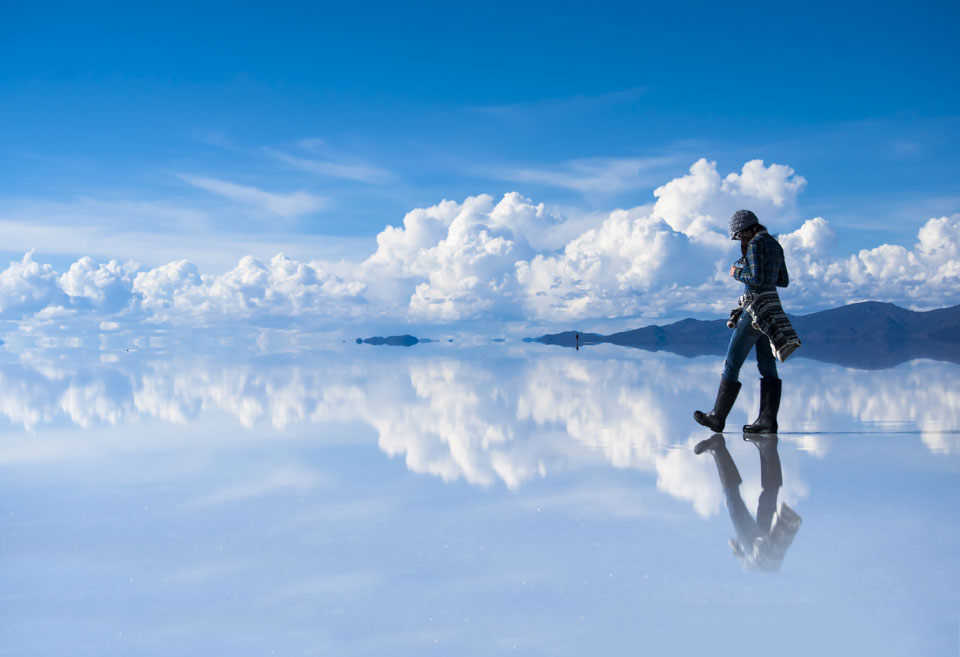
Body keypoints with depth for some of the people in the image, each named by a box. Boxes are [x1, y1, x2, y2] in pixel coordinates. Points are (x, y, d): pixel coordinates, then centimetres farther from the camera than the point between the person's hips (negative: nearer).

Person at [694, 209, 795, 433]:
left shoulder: (755, 245, -12)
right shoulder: (775, 245, 15)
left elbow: (756, 279, -21)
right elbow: (783, 281, 18)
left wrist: (737, 273, -2)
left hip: (756, 307, -9)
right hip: (771, 308, 9)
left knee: (732, 364, -3)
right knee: (767, 366, 6)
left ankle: (717, 417, 1)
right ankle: (768, 420, 2)